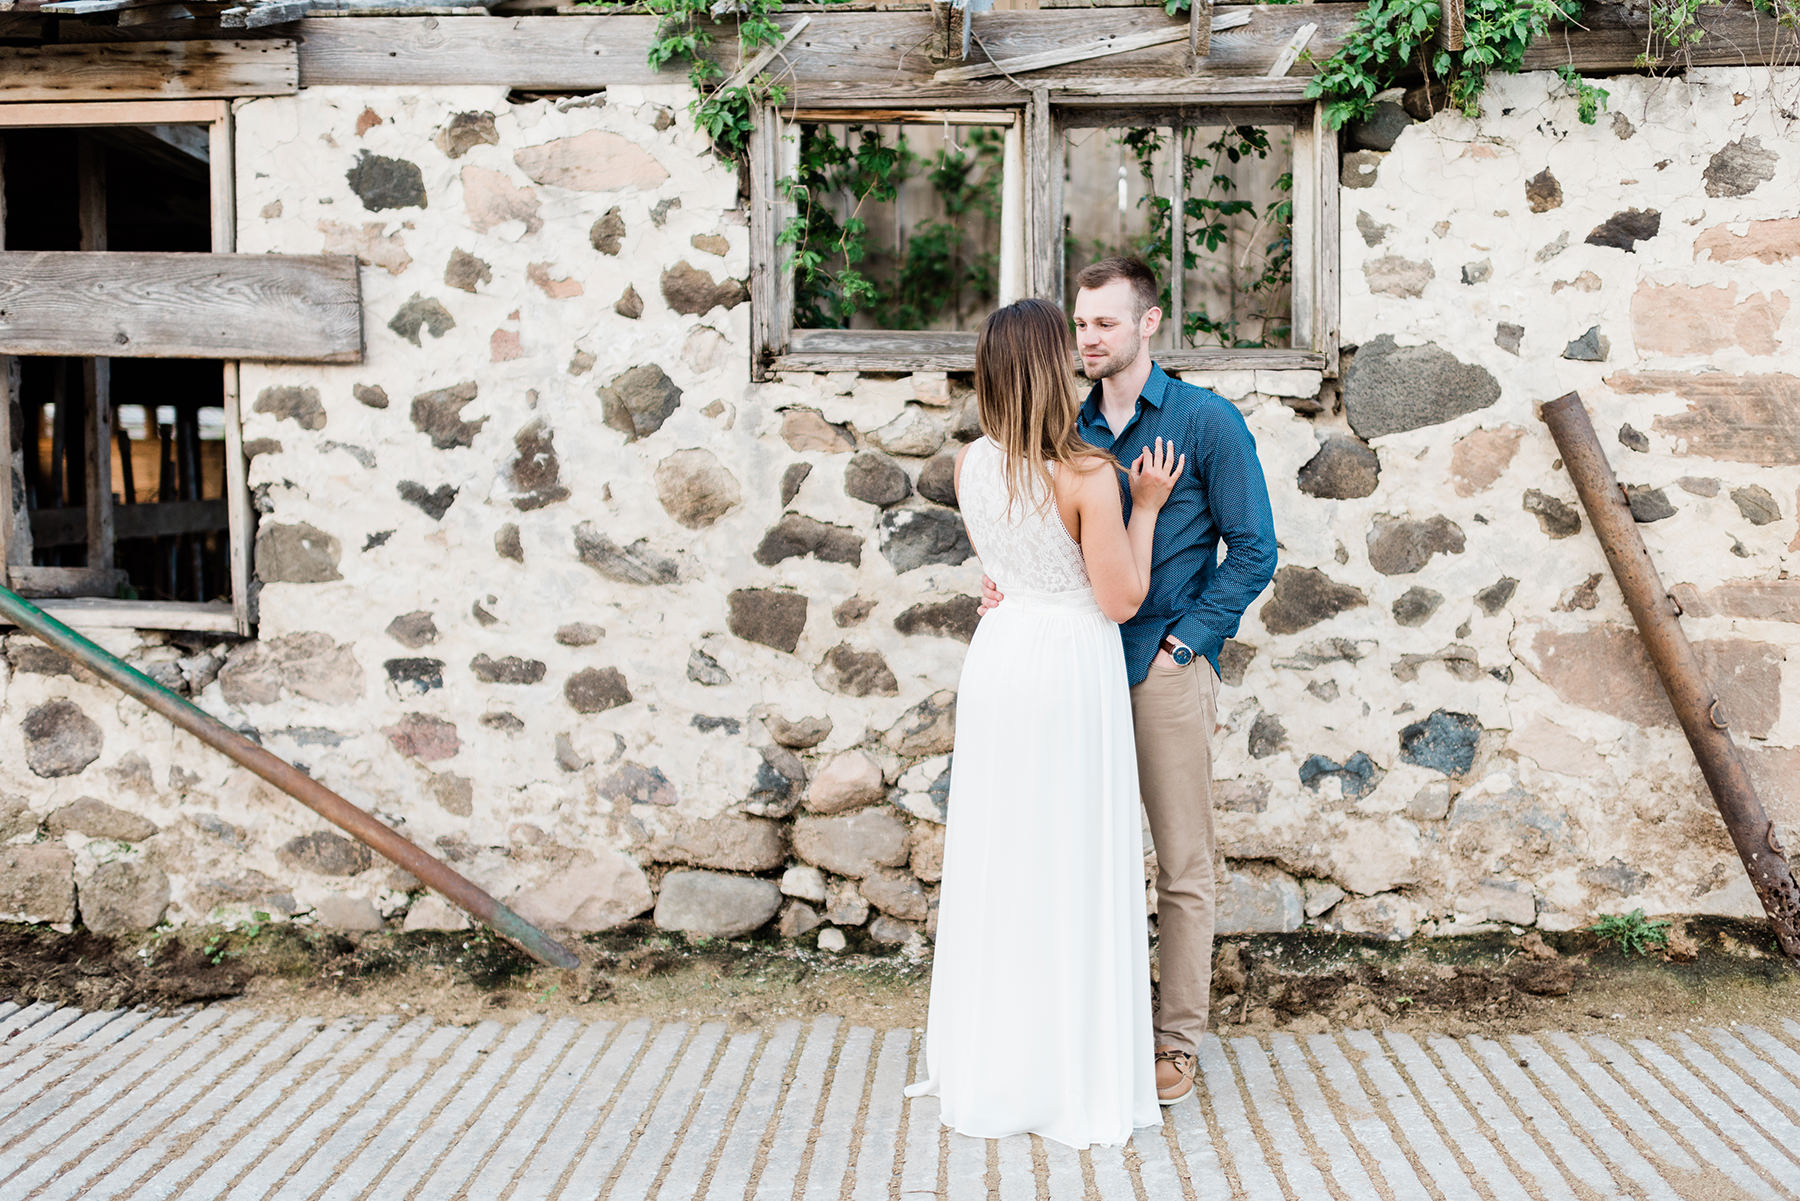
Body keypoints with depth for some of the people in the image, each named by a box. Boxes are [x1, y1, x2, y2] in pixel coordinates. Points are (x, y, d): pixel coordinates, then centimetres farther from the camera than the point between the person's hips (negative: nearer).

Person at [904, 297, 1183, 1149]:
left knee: (998, 864, 14)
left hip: (999, 656, 6)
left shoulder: (971, 465, 1)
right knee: (1072, 870, 4)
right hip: (1073, 669, -6)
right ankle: (1075, 1078, 15)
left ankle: (991, 1069, 26)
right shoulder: (1087, 475, -17)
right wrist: (1146, 507, -4)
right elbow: (1121, 599, -12)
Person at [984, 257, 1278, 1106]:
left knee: (1182, 864, 2)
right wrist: (1003, 583, -3)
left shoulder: (1206, 421, -2)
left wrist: (1183, 642, -10)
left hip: (1165, 668, -4)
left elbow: (1253, 550, -3)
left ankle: (1176, 1042, 14)